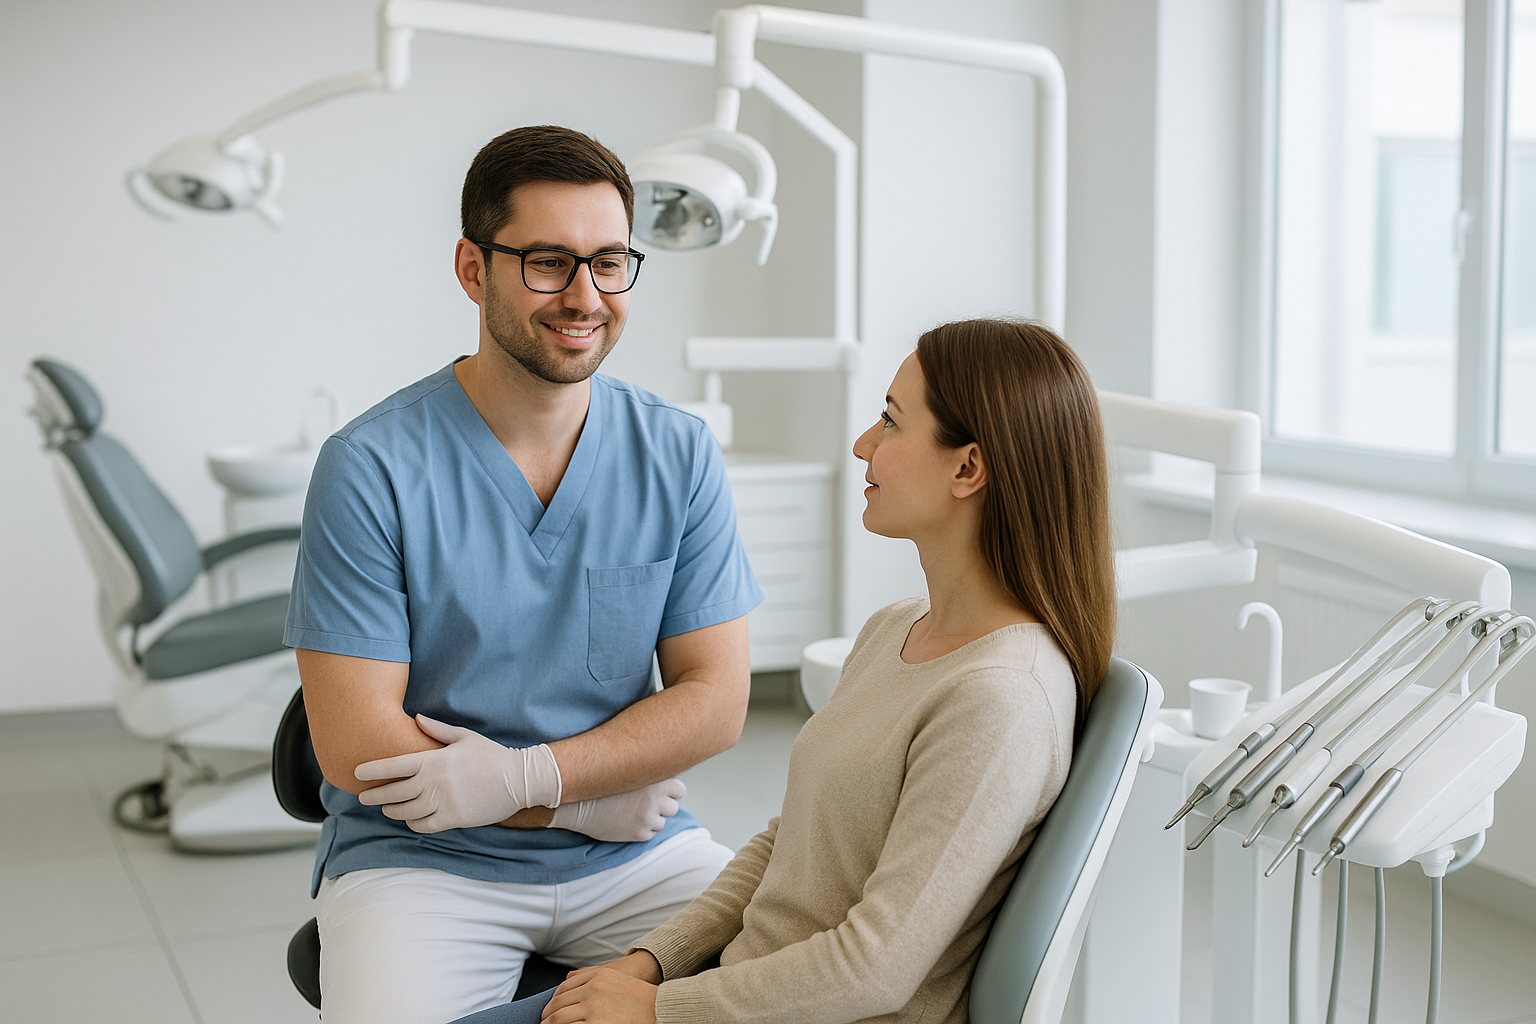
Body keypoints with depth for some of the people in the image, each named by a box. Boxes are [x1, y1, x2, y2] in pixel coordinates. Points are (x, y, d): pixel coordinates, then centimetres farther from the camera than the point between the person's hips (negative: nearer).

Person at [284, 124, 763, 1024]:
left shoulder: (680, 453, 0)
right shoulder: (371, 468, -10)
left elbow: (715, 701, -3)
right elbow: (354, 743, -12)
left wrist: (525, 776, -16)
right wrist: (586, 804, -11)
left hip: (638, 857, 3)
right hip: (420, 859, -2)